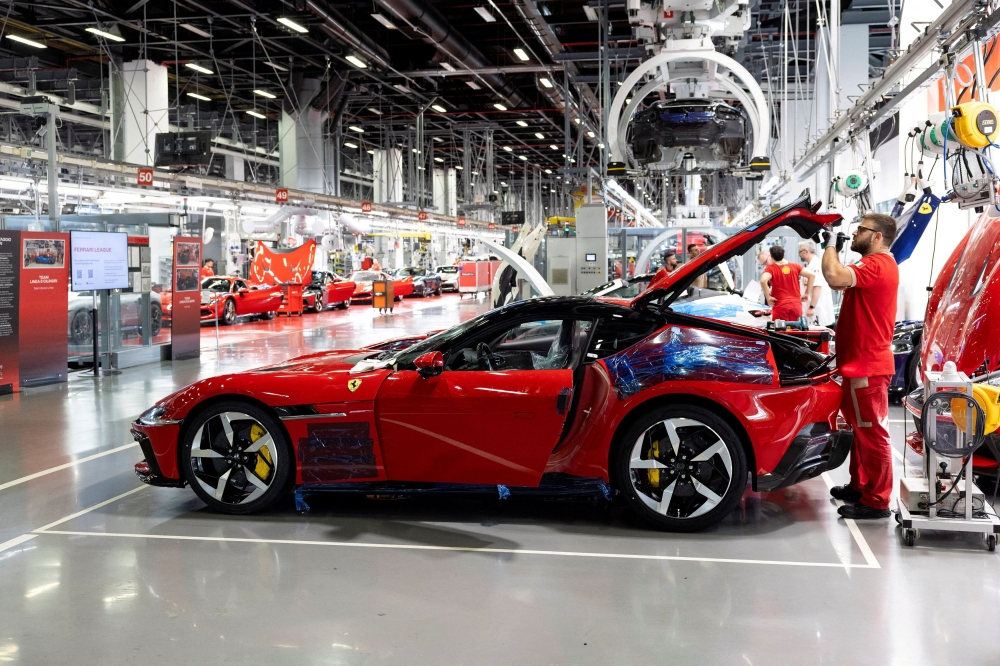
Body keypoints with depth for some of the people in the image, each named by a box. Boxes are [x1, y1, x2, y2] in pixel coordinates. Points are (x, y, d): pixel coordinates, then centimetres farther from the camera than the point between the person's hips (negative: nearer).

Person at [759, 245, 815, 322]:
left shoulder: (770, 269, -1)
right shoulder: (795, 267, 10)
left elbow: (763, 280, -21)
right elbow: (811, 275, 2)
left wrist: (768, 297, -11)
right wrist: (806, 293, 7)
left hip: (780, 306, -3)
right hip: (796, 305, 3)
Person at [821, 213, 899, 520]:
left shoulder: (877, 265, -18)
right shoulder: (876, 265, 18)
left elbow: (835, 278, -33)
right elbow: (842, 282, 25)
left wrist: (830, 246, -16)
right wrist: (835, 249, 12)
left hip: (868, 366, -11)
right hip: (862, 363, 11)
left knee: (872, 433, -6)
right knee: (861, 429, 19)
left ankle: (876, 501, -1)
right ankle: (859, 487, 29)